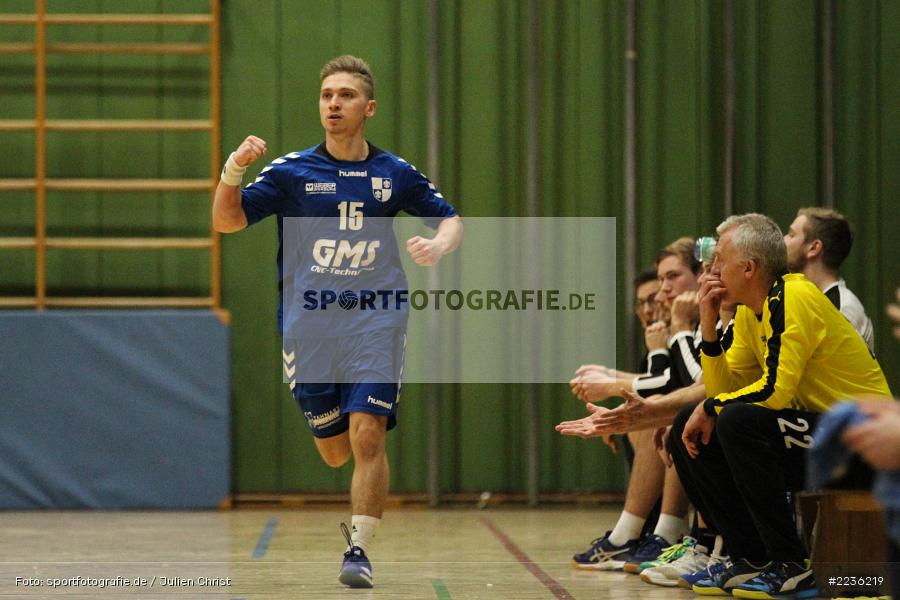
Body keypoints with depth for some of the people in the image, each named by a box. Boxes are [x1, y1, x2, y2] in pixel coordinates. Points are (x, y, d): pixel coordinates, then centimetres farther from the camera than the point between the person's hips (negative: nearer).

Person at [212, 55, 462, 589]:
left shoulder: (395, 174, 5)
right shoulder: (291, 171, 2)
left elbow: (450, 220, 14)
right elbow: (228, 221, -4)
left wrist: (438, 246, -9)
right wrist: (233, 171, -22)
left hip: (375, 324, -1)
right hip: (309, 329, 1)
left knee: (367, 436, -15)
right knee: (334, 450, 7)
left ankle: (360, 550, -6)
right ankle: (364, 502, 42)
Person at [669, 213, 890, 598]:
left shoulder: (792, 299, -18)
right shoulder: (749, 312, 9)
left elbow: (775, 389, -26)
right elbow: (723, 389, 8)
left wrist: (710, 408, -13)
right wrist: (708, 327, -3)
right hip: (813, 430, 10)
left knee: (738, 421, -31)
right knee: (688, 431, 3)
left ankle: (793, 567, -22)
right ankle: (752, 560, 2)